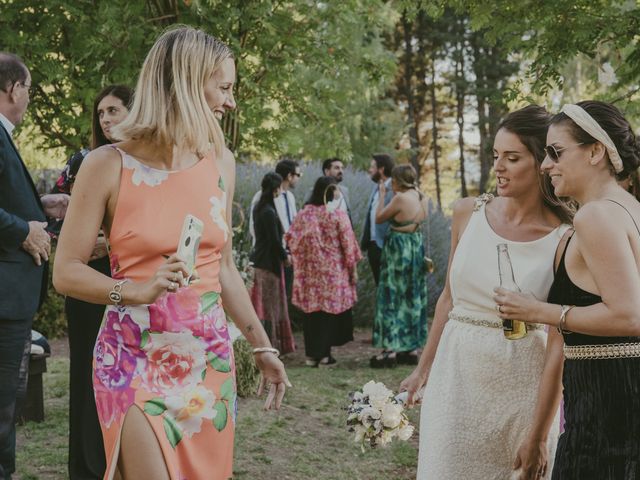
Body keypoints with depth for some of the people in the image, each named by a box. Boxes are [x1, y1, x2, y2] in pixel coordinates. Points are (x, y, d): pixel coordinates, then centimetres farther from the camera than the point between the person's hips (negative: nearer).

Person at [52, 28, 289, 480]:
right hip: (137, 361, -5)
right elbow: (66, 272, -7)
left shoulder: (220, 162, 6)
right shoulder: (109, 165, -8)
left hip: (210, 359, 5)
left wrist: (262, 345, 14)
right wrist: (135, 291, -23)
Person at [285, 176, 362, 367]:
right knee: (329, 310, 6)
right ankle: (323, 354, 6)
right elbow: (348, 244, -7)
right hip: (333, 272, -3)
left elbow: (290, 238, 2)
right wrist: (353, 269, 1)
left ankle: (311, 354, 12)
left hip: (309, 271, 3)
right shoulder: (338, 214, -9)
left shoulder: (304, 214, -1)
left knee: (311, 310, 9)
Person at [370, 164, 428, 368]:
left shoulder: (400, 198, -16)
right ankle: (412, 349, 17)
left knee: (392, 298, -2)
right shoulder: (421, 198, 5)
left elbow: (379, 218, -8)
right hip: (417, 249, 8)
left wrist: (382, 196, 4)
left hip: (398, 250, -7)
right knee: (413, 299, 12)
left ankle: (391, 348, -4)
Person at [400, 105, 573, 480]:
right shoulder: (468, 213, 0)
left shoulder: (563, 239, -11)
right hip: (455, 375, 3)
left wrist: (539, 436, -12)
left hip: (521, 387, -3)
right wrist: (423, 369, 15)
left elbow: (558, 344, -11)